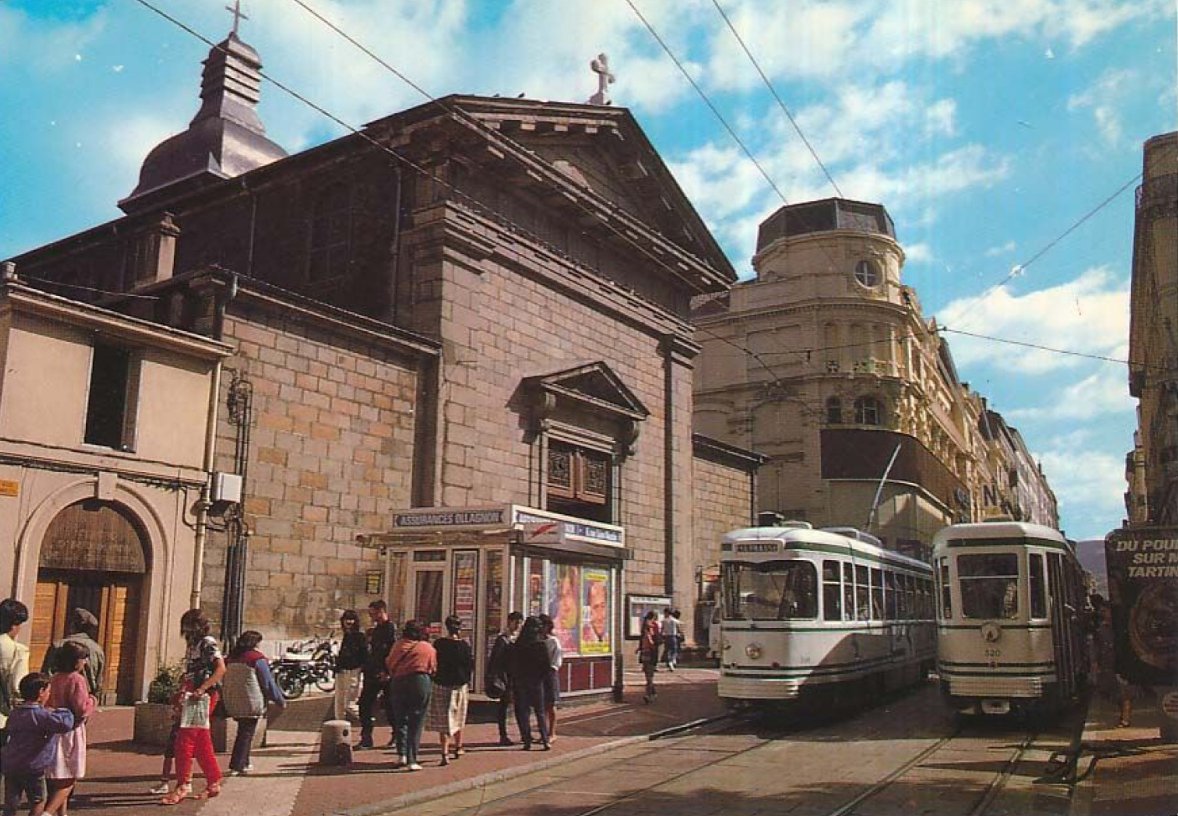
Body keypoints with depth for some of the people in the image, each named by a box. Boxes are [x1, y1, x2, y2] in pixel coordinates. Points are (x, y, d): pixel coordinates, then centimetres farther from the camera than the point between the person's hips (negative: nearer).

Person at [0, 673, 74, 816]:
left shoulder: (15, 713, 6)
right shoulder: (41, 715, -21)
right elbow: (66, 724, -34)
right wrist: (62, 711, -13)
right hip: (31, 767, -7)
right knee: (38, 803, 11)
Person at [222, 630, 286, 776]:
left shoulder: (231, 658, 8)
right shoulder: (258, 659, -12)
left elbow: (226, 681, 16)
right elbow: (268, 682, -9)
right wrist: (280, 700, 1)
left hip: (233, 703, 7)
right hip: (251, 703, -7)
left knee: (243, 732, 19)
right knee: (246, 733, 0)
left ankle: (243, 763, 26)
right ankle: (236, 766, -4)